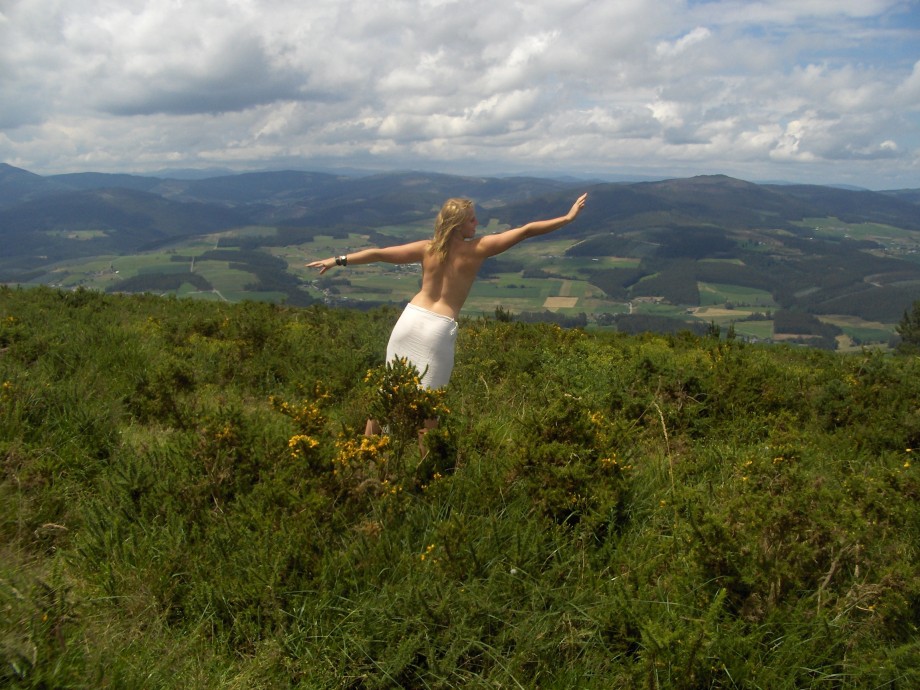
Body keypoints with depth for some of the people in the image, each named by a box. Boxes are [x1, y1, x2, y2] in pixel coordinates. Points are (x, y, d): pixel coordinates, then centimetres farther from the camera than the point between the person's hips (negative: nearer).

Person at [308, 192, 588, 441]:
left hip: (410, 319, 5)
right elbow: (525, 231, -5)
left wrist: (338, 260, 12)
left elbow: (378, 253, 3)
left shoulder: (427, 248, 2)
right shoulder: (476, 249, -7)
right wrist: (568, 217, 1)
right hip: (439, 329, -4)